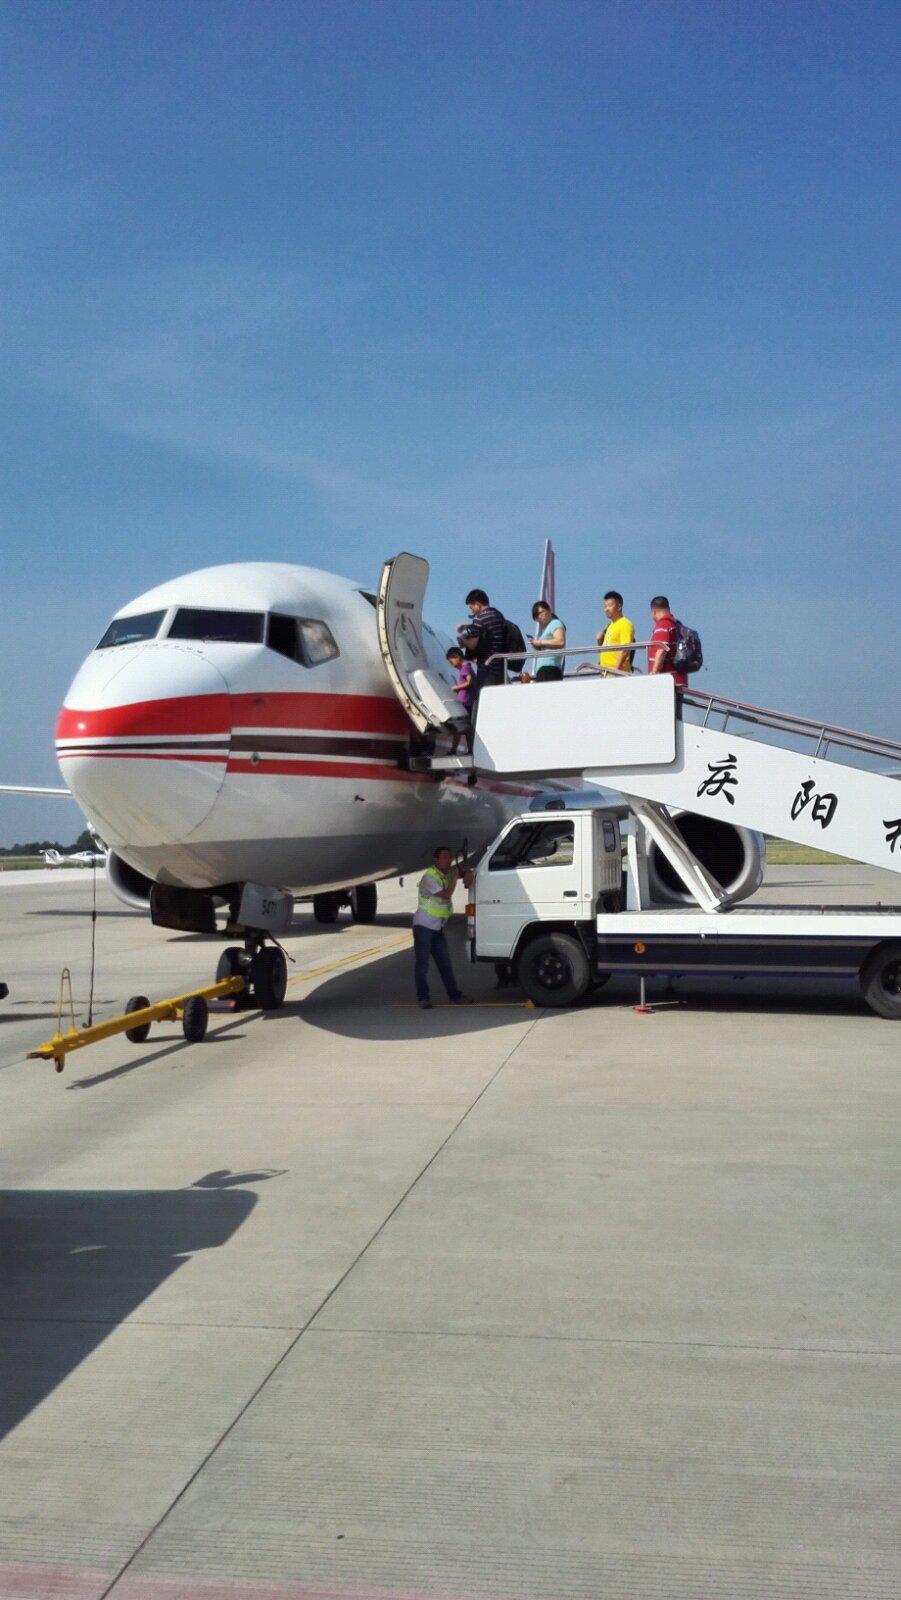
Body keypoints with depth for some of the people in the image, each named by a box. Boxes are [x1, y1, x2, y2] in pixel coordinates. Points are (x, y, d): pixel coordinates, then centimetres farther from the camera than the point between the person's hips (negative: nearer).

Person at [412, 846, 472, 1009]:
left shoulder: (448, 873, 6)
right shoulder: (429, 877, -17)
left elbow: (466, 873, 17)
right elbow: (446, 895, -23)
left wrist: (467, 875, -6)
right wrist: (455, 878, -15)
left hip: (438, 927, 8)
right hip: (423, 925, -8)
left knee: (444, 962, 8)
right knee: (422, 963, -4)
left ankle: (454, 995, 10)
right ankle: (423, 998, 0)